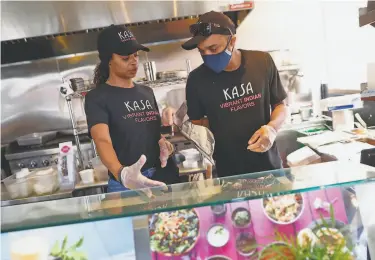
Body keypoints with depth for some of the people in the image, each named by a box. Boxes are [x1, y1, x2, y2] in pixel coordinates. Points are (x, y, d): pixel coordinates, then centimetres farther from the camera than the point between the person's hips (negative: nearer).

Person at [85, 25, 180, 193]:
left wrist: (163, 143, -4)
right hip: (127, 185, -5)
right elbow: (102, 140, -22)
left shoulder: (147, 92, 10)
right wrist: (121, 173, -41)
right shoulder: (97, 98, -7)